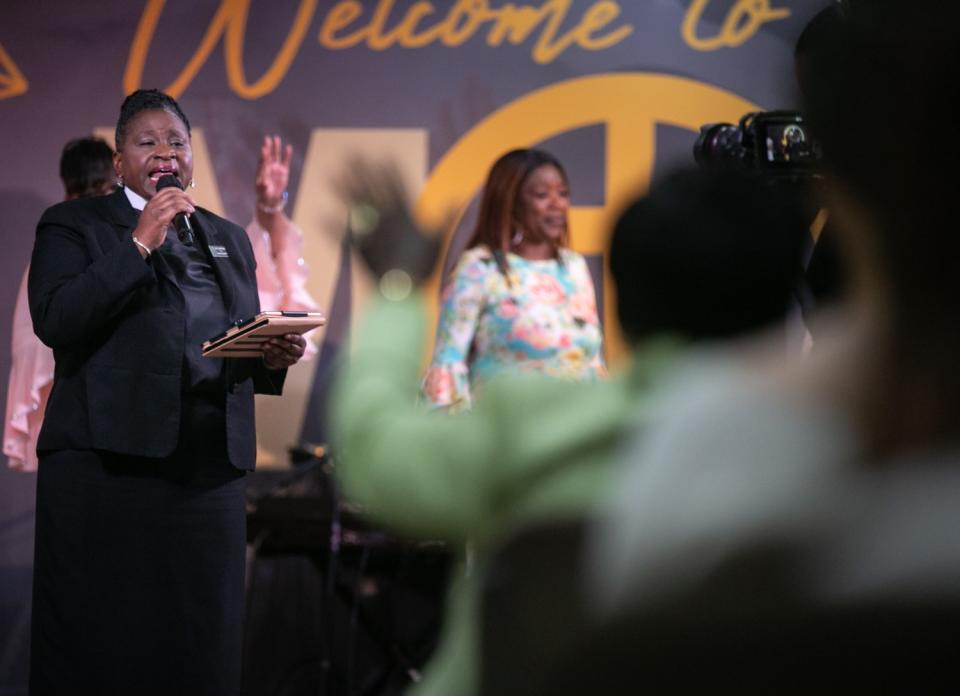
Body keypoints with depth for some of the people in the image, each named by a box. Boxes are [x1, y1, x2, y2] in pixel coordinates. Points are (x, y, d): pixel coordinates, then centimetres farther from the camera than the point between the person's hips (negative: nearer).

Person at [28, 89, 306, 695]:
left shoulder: (229, 238, 20)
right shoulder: (73, 224, 5)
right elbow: (53, 321, -11)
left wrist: (274, 357, 0)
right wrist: (140, 245, -12)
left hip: (211, 466, 4)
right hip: (106, 461, -4)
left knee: (200, 641, 2)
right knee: (102, 641, -3)